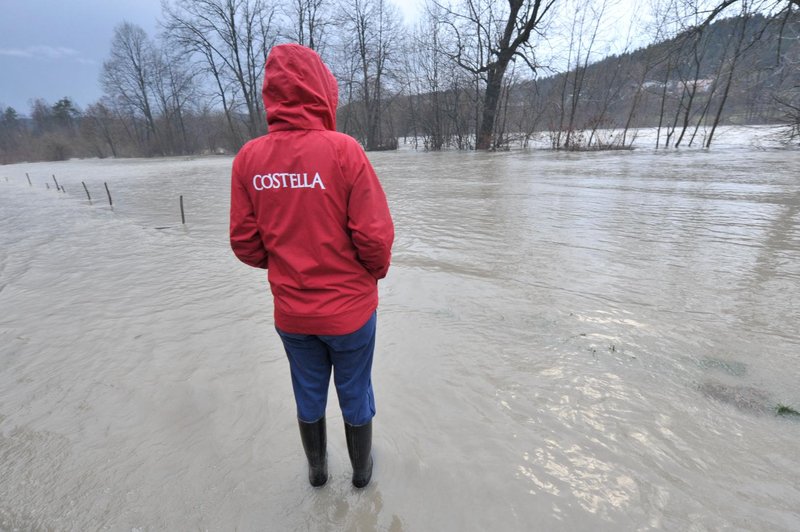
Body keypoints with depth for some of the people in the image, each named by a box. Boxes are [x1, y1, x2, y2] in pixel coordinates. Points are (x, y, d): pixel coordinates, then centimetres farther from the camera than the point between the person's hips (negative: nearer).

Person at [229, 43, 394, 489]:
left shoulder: (249, 158, -6)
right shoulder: (342, 149, -18)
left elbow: (245, 242, -3)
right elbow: (375, 237, -20)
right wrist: (378, 270, 1)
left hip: (291, 312, 3)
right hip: (350, 308, -3)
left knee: (309, 396, 25)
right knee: (355, 395, 20)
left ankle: (318, 470, 49)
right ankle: (362, 470, 45)